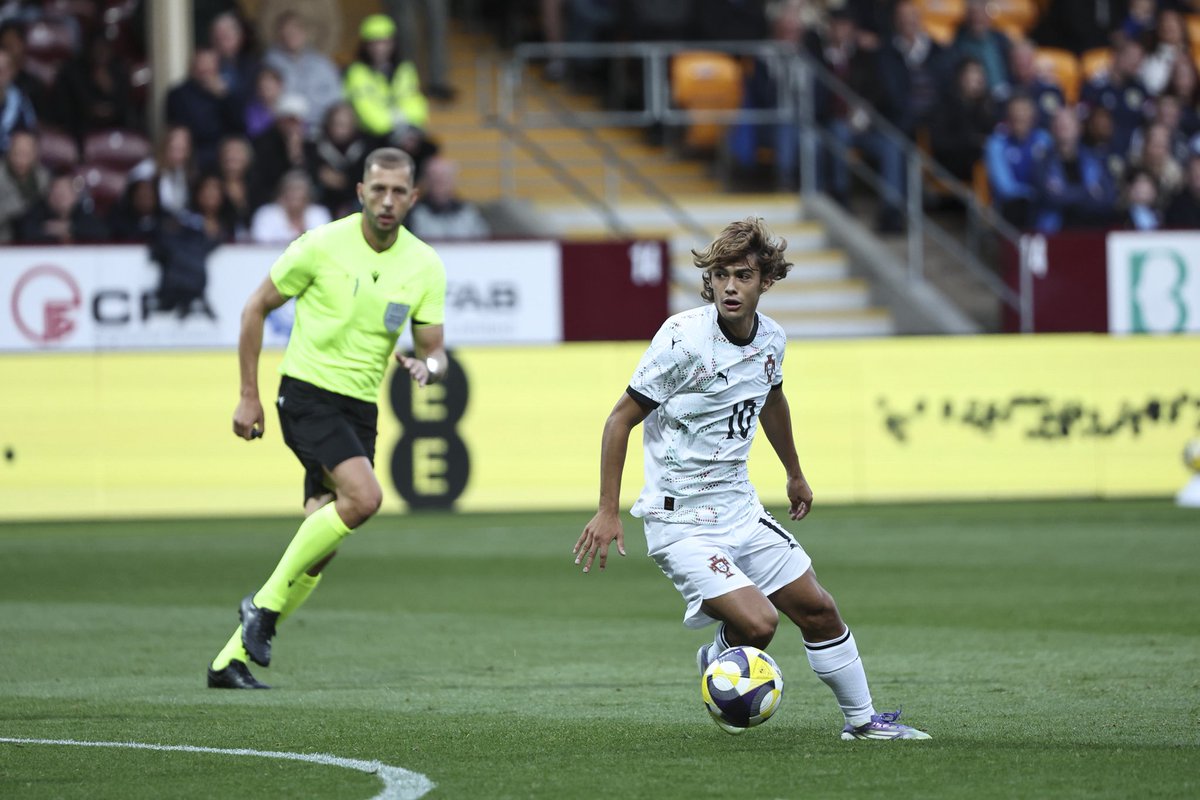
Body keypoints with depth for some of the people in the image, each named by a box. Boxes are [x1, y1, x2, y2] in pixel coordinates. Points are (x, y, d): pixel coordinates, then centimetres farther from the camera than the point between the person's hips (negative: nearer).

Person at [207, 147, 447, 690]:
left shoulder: (425, 266, 1)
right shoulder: (321, 247, -10)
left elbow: (434, 350, 3)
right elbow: (256, 308, 0)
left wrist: (427, 367, -22)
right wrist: (248, 396, -2)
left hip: (361, 409, 5)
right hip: (309, 394, -5)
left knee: (319, 551, 2)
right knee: (364, 497, -27)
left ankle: (231, 659, 13)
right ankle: (265, 603, -12)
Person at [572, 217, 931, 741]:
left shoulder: (771, 339, 1)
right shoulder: (683, 337, -20)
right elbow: (621, 419, -13)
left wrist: (794, 475, 36)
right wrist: (607, 511, -15)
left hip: (740, 510, 7)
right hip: (680, 521, -7)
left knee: (818, 610, 11)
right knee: (758, 623, -21)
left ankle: (862, 719, 30)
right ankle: (716, 662, 12)